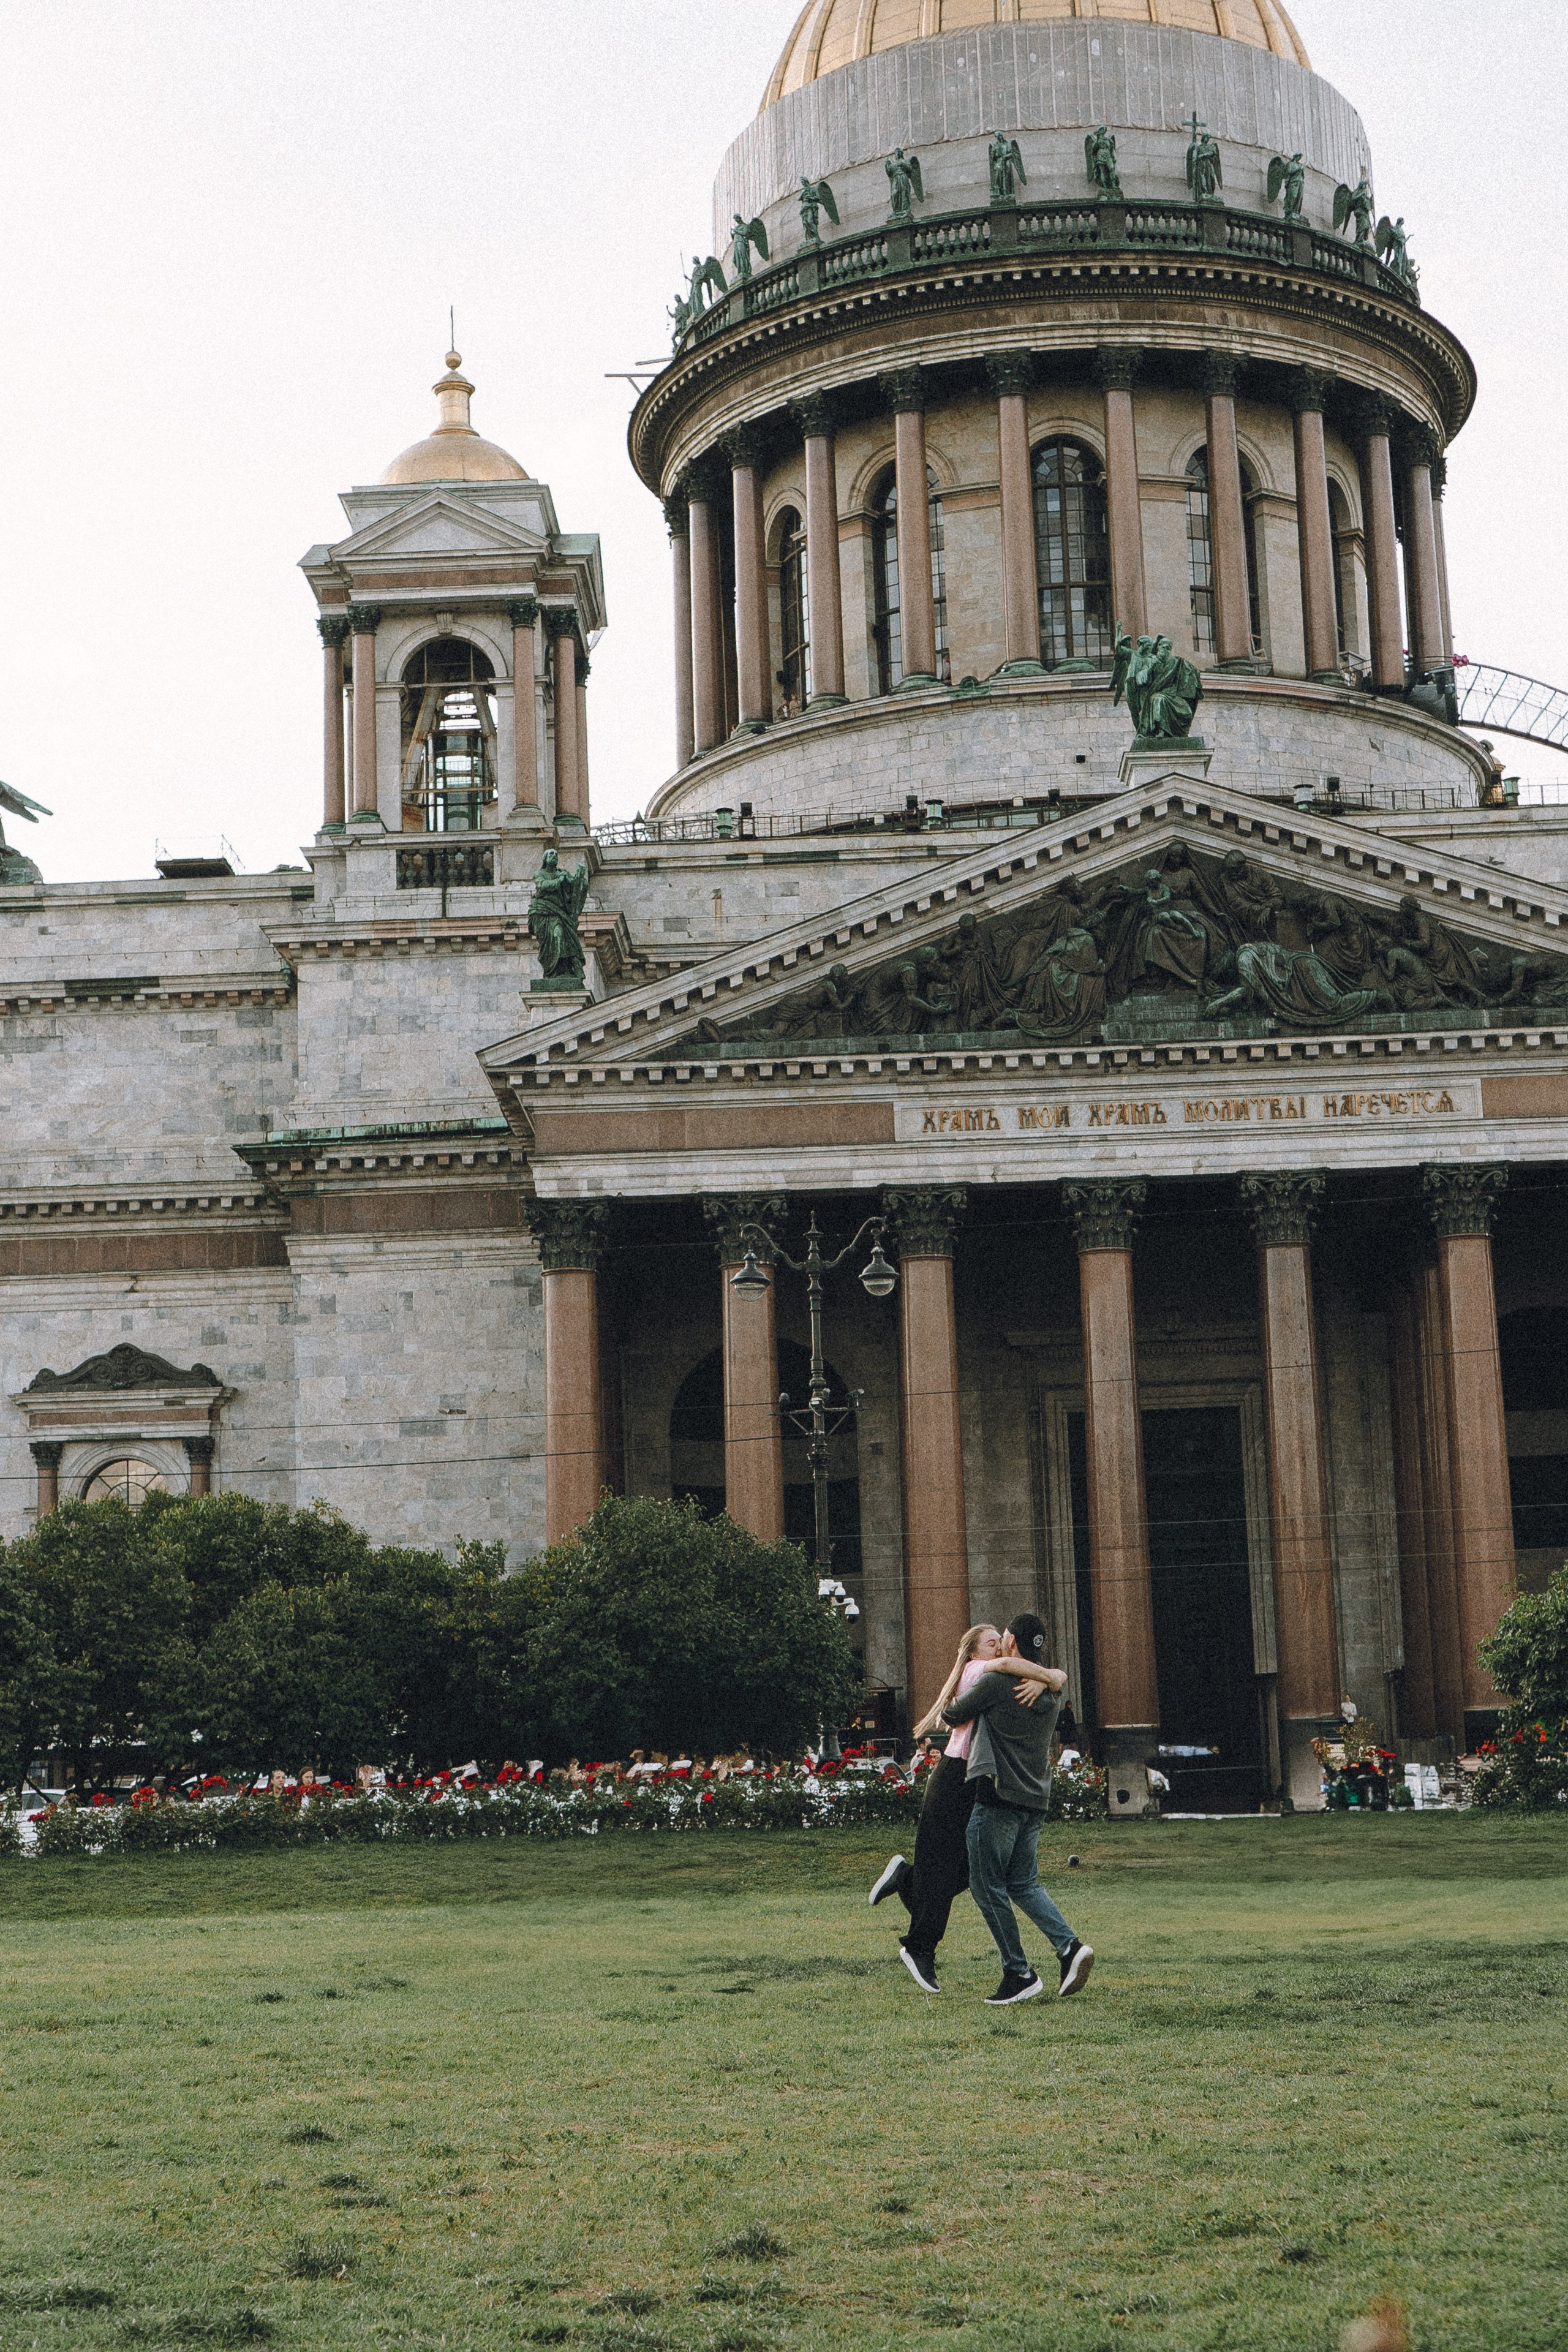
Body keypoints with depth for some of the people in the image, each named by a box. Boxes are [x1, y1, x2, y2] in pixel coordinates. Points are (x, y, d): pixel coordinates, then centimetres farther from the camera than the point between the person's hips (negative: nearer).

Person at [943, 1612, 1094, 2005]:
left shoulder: (995, 1682, -11)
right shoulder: (1052, 1689, 9)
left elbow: (953, 1715, 1)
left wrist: (953, 1697, 22)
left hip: (999, 1797, -7)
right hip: (1037, 1798, 7)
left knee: (987, 1886, 2)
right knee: (1024, 1884, 16)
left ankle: (1019, 1974, 0)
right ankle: (1070, 1946, -3)